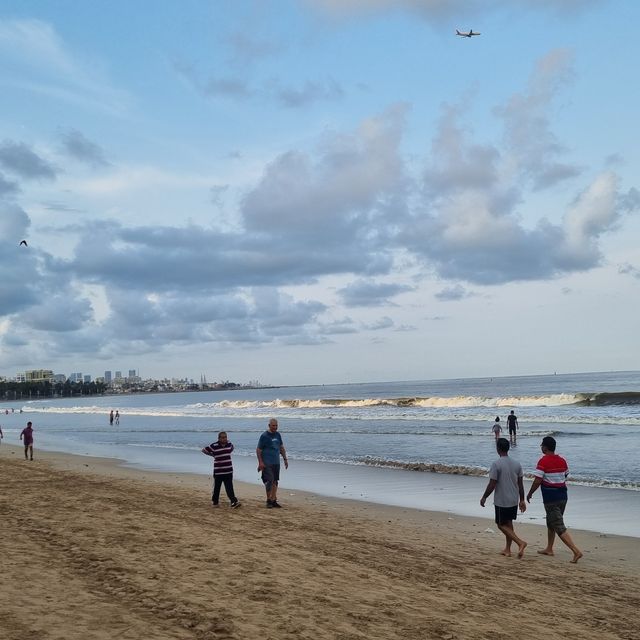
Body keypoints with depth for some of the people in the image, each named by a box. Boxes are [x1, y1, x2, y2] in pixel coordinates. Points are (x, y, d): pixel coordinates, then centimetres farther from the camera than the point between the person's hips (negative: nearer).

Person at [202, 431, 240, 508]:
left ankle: (234, 502, -8)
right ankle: (215, 501, 24)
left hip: (228, 471, 3)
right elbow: (204, 450, 0)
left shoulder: (229, 444, 4)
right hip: (218, 471, -3)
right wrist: (212, 455, 1)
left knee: (229, 487, -2)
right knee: (216, 487, 8)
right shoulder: (214, 446, -10)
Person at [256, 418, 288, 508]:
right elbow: (258, 450, -7)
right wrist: (260, 462, -14)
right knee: (269, 481, -10)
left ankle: (274, 500, 16)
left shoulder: (278, 435, 11)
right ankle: (268, 500, 2)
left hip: (276, 463, 6)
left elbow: (282, 448, 21)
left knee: (275, 481, 8)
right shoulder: (264, 436, -8)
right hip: (267, 463, -6)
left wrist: (285, 459, 16)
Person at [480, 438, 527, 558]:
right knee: (509, 523, 18)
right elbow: (520, 484, 6)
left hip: (501, 501, -6)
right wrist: (522, 500, 15)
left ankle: (520, 542, -12)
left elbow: (492, 485, -16)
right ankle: (507, 549, 23)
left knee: (502, 525, 4)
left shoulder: (496, 464, -17)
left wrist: (484, 497, -3)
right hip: (514, 500, 6)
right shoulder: (517, 464, 2)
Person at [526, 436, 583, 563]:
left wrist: (529, 494, -4)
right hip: (563, 495, 8)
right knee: (550, 522, 23)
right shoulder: (562, 460, 6)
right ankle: (549, 549, 32)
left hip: (550, 498, -8)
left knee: (559, 526, -7)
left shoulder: (543, 461, -15)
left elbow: (537, 481, -17)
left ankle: (576, 551, -18)